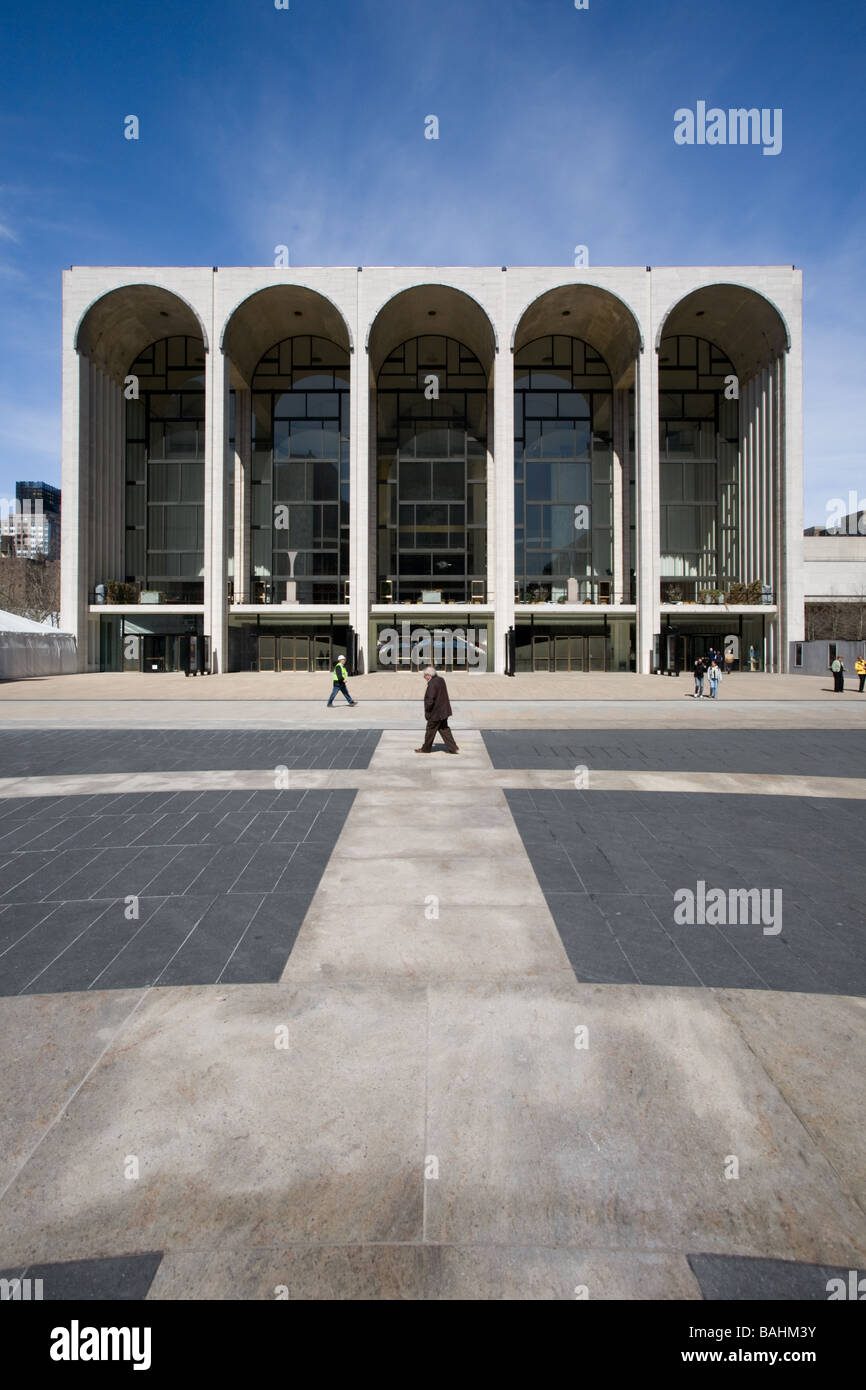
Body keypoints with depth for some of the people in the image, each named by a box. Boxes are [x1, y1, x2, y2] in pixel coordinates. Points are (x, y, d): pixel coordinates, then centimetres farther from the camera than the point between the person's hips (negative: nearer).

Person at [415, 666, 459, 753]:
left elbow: (430, 700, -24)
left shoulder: (432, 684, -23)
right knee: (444, 729, 15)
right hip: (443, 711, 9)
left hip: (435, 713, -9)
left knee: (430, 731, 6)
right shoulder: (440, 680, 6)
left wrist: (427, 711, -10)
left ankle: (426, 748, 20)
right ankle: (453, 748, 12)